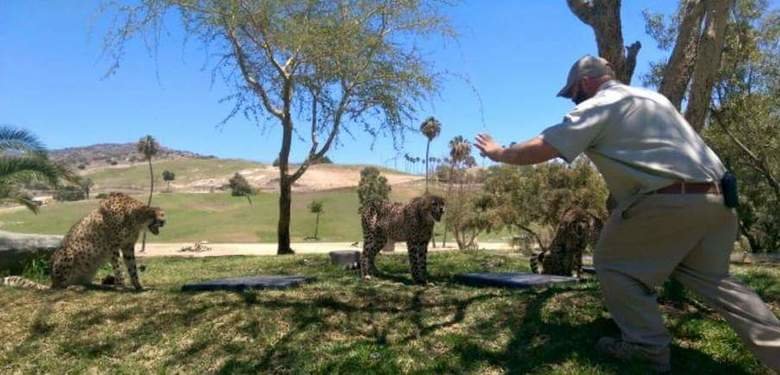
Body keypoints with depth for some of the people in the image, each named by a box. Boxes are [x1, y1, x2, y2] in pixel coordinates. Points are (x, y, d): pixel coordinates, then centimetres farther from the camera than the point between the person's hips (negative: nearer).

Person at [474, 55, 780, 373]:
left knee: (613, 263, 8)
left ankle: (648, 347, 8)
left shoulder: (598, 107, 0)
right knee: (707, 276, 22)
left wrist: (499, 153, 11)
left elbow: (539, 149, -5)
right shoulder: (652, 97, 25)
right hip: (715, 198, 9)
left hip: (668, 201, -8)